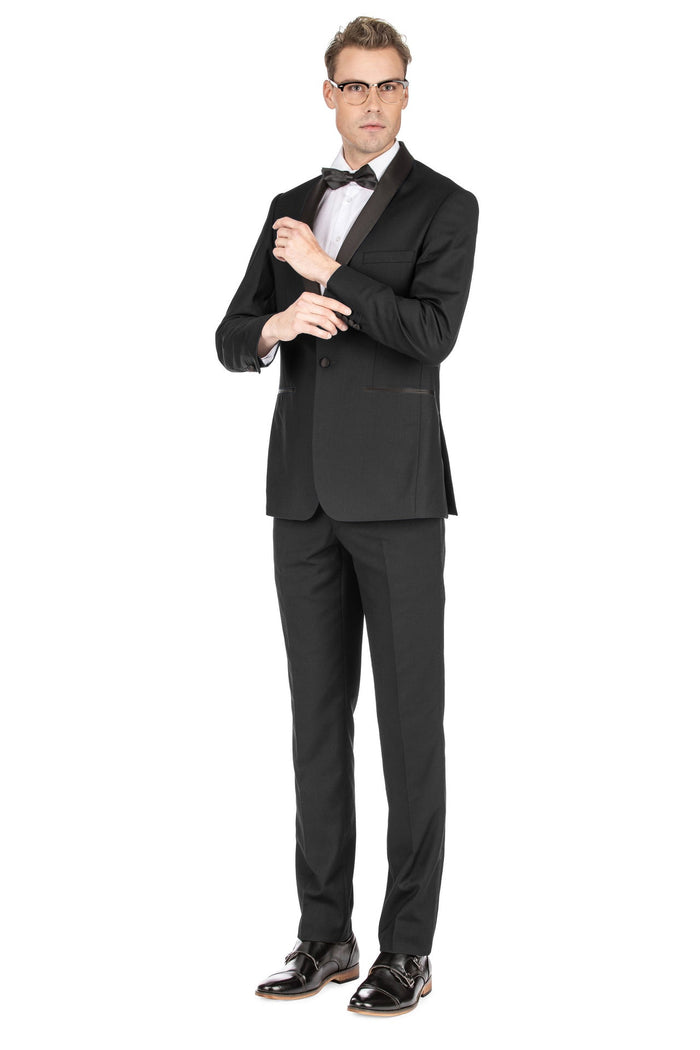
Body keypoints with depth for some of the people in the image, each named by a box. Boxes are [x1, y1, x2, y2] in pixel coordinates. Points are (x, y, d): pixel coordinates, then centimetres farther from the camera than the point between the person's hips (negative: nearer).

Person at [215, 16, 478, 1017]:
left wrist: (327, 273, -15)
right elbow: (234, 343, 8)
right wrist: (278, 323, -16)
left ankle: (407, 949, 4)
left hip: (396, 490, -5)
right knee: (319, 712, 7)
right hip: (305, 492, 5)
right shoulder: (292, 209, 15)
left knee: (409, 717, -3)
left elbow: (433, 333, -18)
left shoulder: (444, 206, -2)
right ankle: (326, 934, 15)